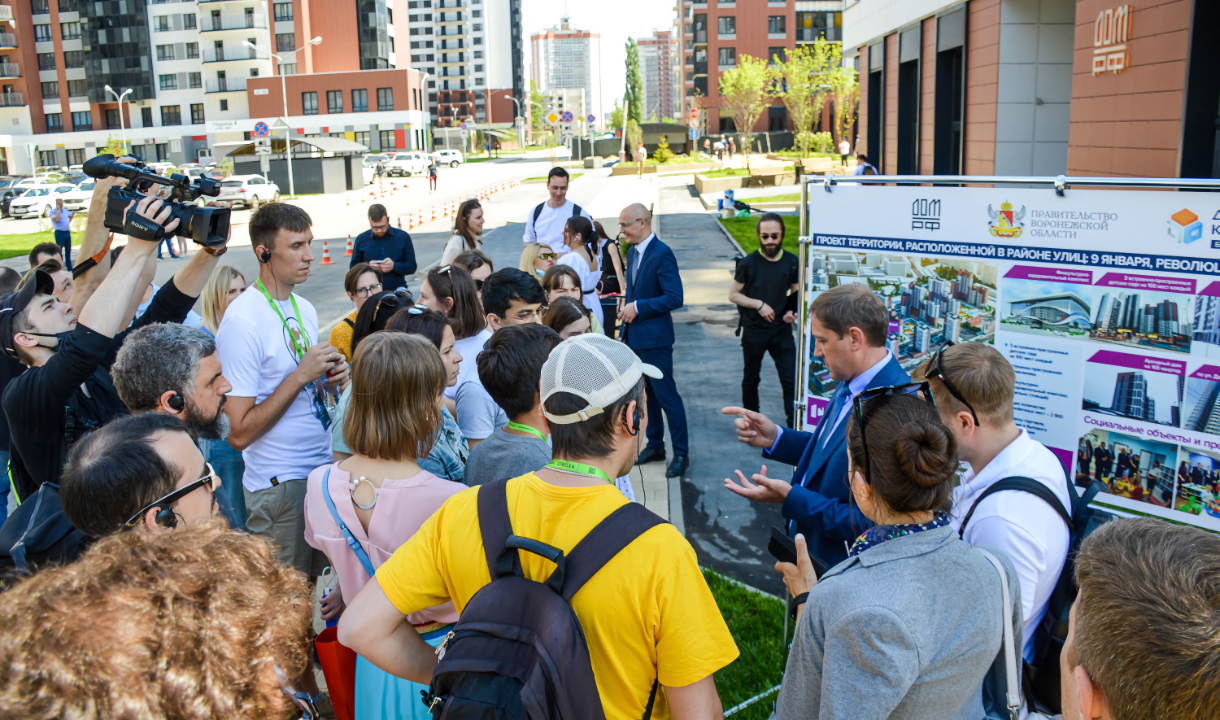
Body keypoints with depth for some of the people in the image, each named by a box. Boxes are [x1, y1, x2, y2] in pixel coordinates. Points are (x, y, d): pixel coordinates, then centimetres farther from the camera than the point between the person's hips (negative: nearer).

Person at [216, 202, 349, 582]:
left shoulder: (305, 309, 9)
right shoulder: (242, 320, -17)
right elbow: (239, 433, -20)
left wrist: (328, 381, -2)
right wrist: (300, 375, -21)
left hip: (324, 468, 7)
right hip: (280, 486, -7)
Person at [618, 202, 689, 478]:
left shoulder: (661, 254, -17)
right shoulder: (633, 252, 10)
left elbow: (675, 298, -22)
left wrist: (638, 307, -20)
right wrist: (627, 311, 9)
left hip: (654, 339, -8)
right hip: (635, 336, 9)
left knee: (666, 396, -3)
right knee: (649, 394, 17)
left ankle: (681, 454, 7)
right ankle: (655, 445, 29)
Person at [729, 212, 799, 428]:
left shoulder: (791, 262, -1)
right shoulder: (749, 263, -8)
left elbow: (796, 292, 12)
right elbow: (733, 294, -3)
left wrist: (793, 311, -8)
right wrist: (758, 304, -16)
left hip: (781, 330, 1)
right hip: (753, 331, -1)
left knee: (791, 380, -6)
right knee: (751, 379, 14)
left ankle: (795, 427, 0)